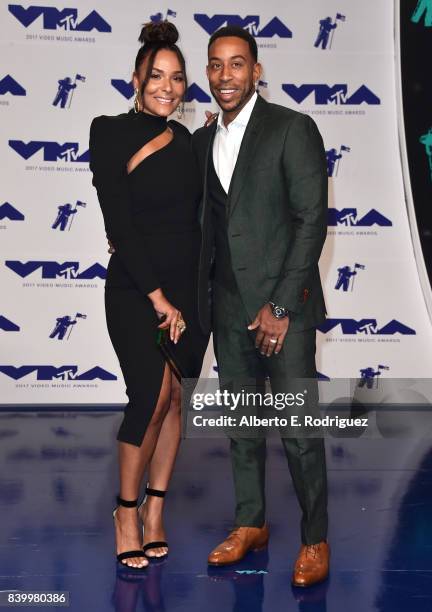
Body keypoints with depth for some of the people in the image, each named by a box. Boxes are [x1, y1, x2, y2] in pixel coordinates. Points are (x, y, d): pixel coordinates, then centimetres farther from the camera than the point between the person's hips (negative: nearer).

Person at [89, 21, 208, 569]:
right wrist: (157, 297, -13)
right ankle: (126, 510, 0)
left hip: (189, 288, 5)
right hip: (133, 288, -5)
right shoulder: (110, 133, -5)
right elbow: (119, 224, -11)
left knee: (173, 399, 5)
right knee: (153, 393, -17)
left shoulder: (183, 138, 10)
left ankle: (155, 508, 16)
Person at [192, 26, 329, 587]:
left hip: (283, 303, -5)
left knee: (299, 427, -3)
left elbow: (312, 220, -10)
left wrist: (281, 306, -14)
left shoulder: (293, 129, -5)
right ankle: (251, 524, 27)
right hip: (229, 308, 6)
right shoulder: (201, 142, 13)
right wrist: (199, 300, 7)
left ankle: (315, 540, 11)